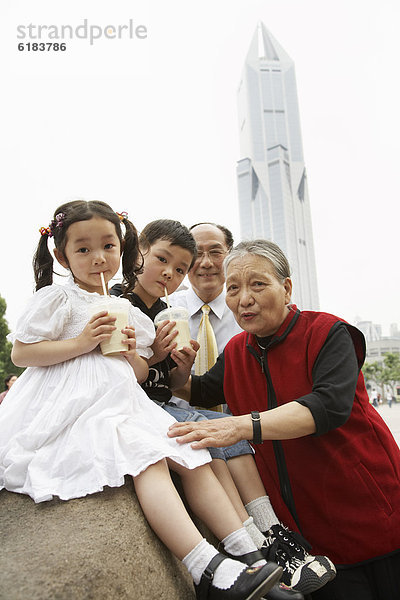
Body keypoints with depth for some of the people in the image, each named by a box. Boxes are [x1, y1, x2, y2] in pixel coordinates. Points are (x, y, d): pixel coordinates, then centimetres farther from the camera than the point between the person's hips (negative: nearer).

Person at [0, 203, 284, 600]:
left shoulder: (128, 313, 18)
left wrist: (133, 355, -3)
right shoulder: (57, 298, 1)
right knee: (150, 458, -29)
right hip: (76, 409, -7)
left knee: (193, 456, -5)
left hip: (123, 406, 7)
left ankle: (246, 551, -1)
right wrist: (81, 343, -15)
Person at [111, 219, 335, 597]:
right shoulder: (117, 304, -7)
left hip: (162, 407, 8)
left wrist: (182, 367, -7)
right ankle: (256, 550, -24)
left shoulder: (165, 314, 14)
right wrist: (151, 357, -21)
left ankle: (272, 532, -14)